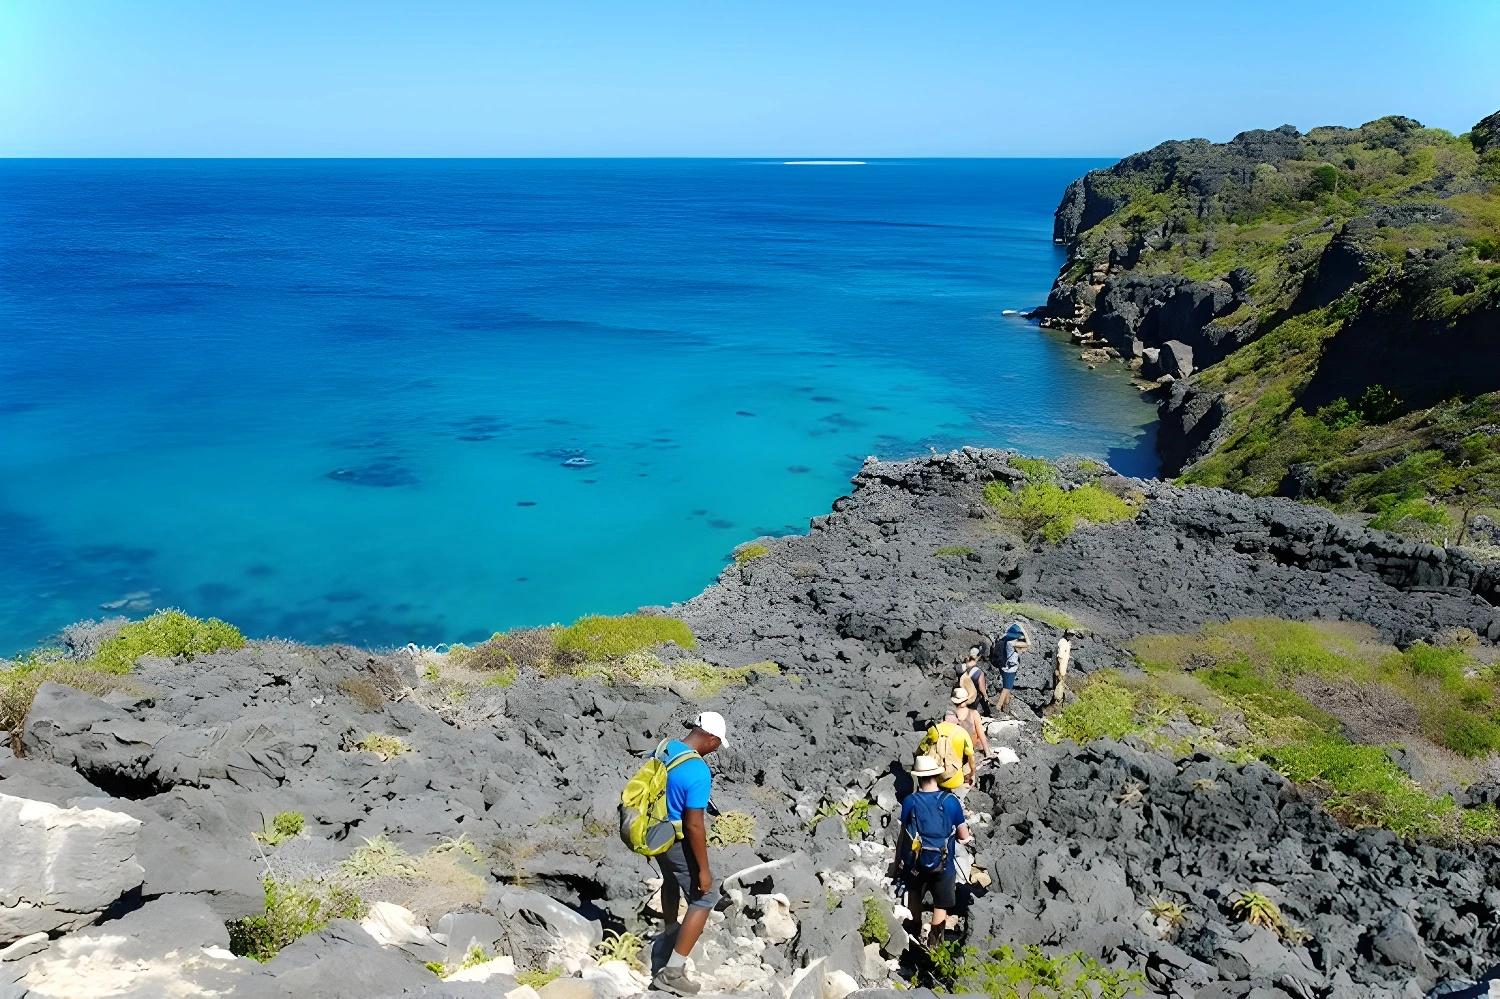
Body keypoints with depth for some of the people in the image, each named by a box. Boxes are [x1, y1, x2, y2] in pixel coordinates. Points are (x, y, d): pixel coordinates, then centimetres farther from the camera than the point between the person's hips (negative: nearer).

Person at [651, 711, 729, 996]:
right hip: (678, 842, -8)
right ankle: (672, 972, 4)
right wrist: (703, 869, -17)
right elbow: (694, 826, -27)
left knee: (672, 879, 33)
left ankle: (671, 932, 58)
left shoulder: (665, 748, -4)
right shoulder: (698, 772, -29)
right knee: (705, 898, 5)